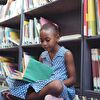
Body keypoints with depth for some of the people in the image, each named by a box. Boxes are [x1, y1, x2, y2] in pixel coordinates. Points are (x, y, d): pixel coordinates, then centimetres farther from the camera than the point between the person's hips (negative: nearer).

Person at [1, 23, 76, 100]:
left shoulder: (66, 54, -4)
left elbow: (72, 79, -4)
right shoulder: (42, 56, 11)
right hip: (45, 87, 4)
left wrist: (58, 85, -21)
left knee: (56, 85, -41)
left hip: (64, 89, -4)